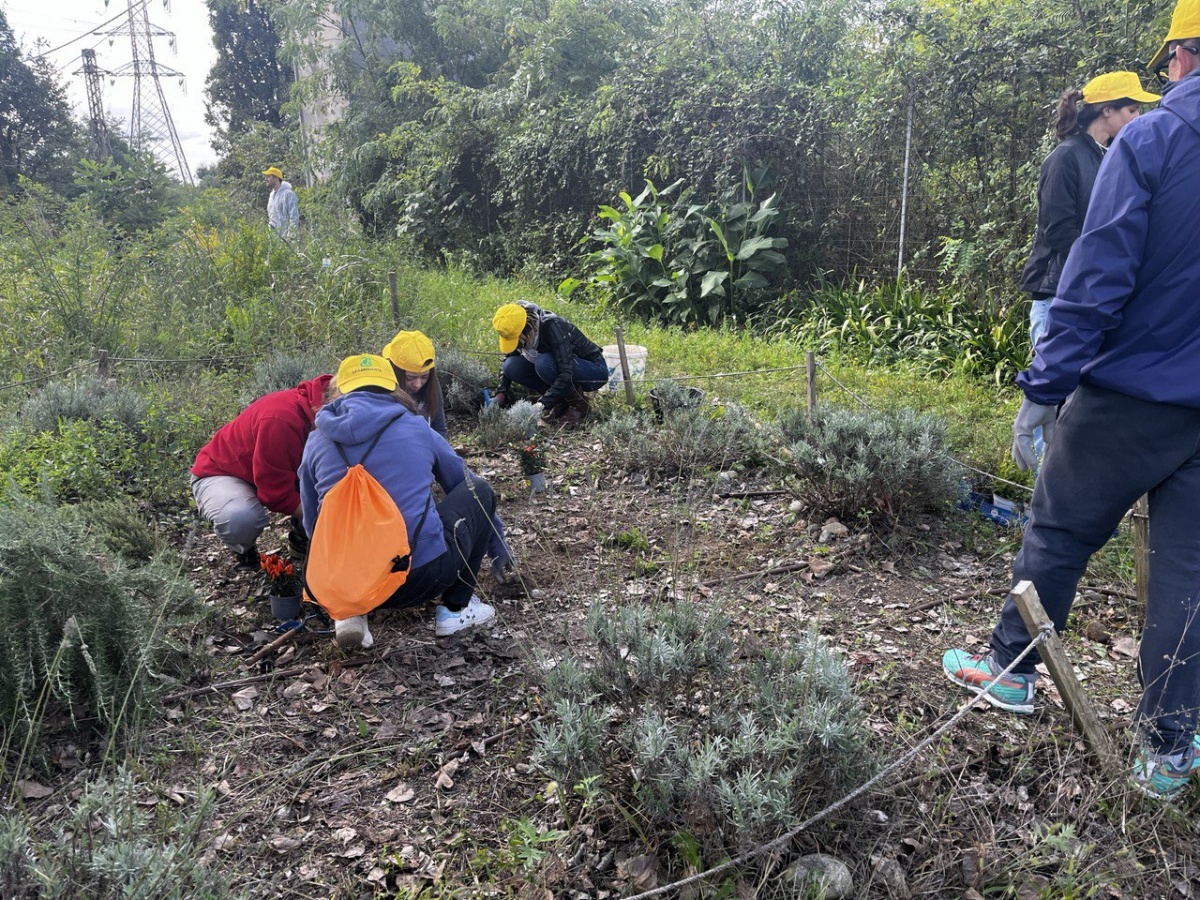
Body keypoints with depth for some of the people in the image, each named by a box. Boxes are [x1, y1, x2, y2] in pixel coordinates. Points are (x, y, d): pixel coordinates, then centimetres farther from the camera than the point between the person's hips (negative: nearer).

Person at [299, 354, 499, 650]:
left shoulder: (317, 440, 11)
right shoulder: (418, 428, 10)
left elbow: (313, 526, 17)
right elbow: (466, 485, 24)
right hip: (423, 576, -3)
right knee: (481, 491, 21)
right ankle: (456, 609, 18)